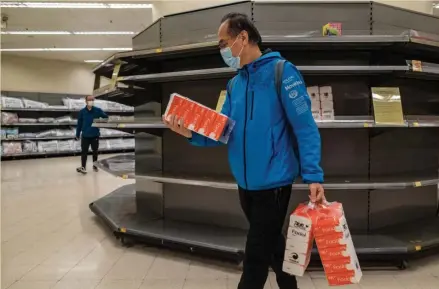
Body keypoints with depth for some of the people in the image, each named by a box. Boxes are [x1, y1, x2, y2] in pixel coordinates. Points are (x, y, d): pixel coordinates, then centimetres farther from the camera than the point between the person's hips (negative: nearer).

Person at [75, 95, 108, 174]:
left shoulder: (98, 110, -3)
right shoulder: (82, 111, -2)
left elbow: (106, 117, 3)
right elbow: (79, 124, 1)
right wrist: (77, 135, 2)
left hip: (95, 135, 1)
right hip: (85, 135, -1)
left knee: (95, 151, 13)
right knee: (84, 152, 0)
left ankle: (95, 165, 28)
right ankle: (83, 167, 3)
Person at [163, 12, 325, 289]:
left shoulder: (281, 72, -12)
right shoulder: (234, 84, 10)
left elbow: (306, 129, -14)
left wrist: (313, 176, -21)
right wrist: (191, 133, -10)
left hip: (273, 183, -7)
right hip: (245, 183, 7)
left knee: (255, 258, 3)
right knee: (272, 243, 24)